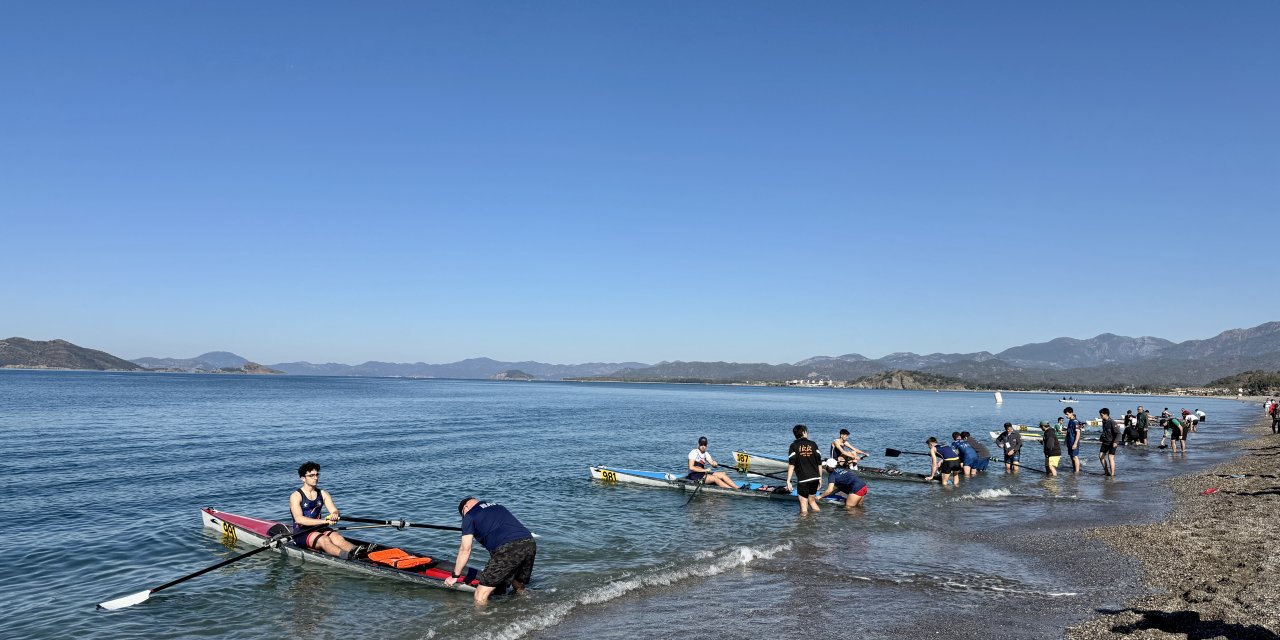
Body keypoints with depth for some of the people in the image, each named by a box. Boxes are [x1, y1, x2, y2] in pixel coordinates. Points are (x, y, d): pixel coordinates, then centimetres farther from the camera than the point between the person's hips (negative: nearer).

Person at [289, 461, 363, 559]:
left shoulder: (323, 494, 11)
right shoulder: (296, 496, -6)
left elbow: (334, 510, -1)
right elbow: (299, 519, -20)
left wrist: (334, 515, -28)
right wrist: (324, 521, -29)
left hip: (319, 529, 4)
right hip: (301, 533, -4)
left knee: (337, 537, -27)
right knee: (324, 539, -33)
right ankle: (348, 556, -62)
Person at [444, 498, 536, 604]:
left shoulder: (469, 515, 15)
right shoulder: (498, 506, 33)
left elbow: (466, 550, 14)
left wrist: (455, 576, 25)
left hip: (508, 549, -7)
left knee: (480, 599, 0)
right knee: (520, 591, 27)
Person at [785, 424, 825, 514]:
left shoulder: (794, 446, -1)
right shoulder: (813, 444, 6)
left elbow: (791, 464, -10)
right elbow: (819, 463, 6)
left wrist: (788, 481, -11)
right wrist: (820, 478, 14)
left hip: (803, 479, -4)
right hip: (815, 478, 4)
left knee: (804, 505, 4)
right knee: (812, 501, 21)